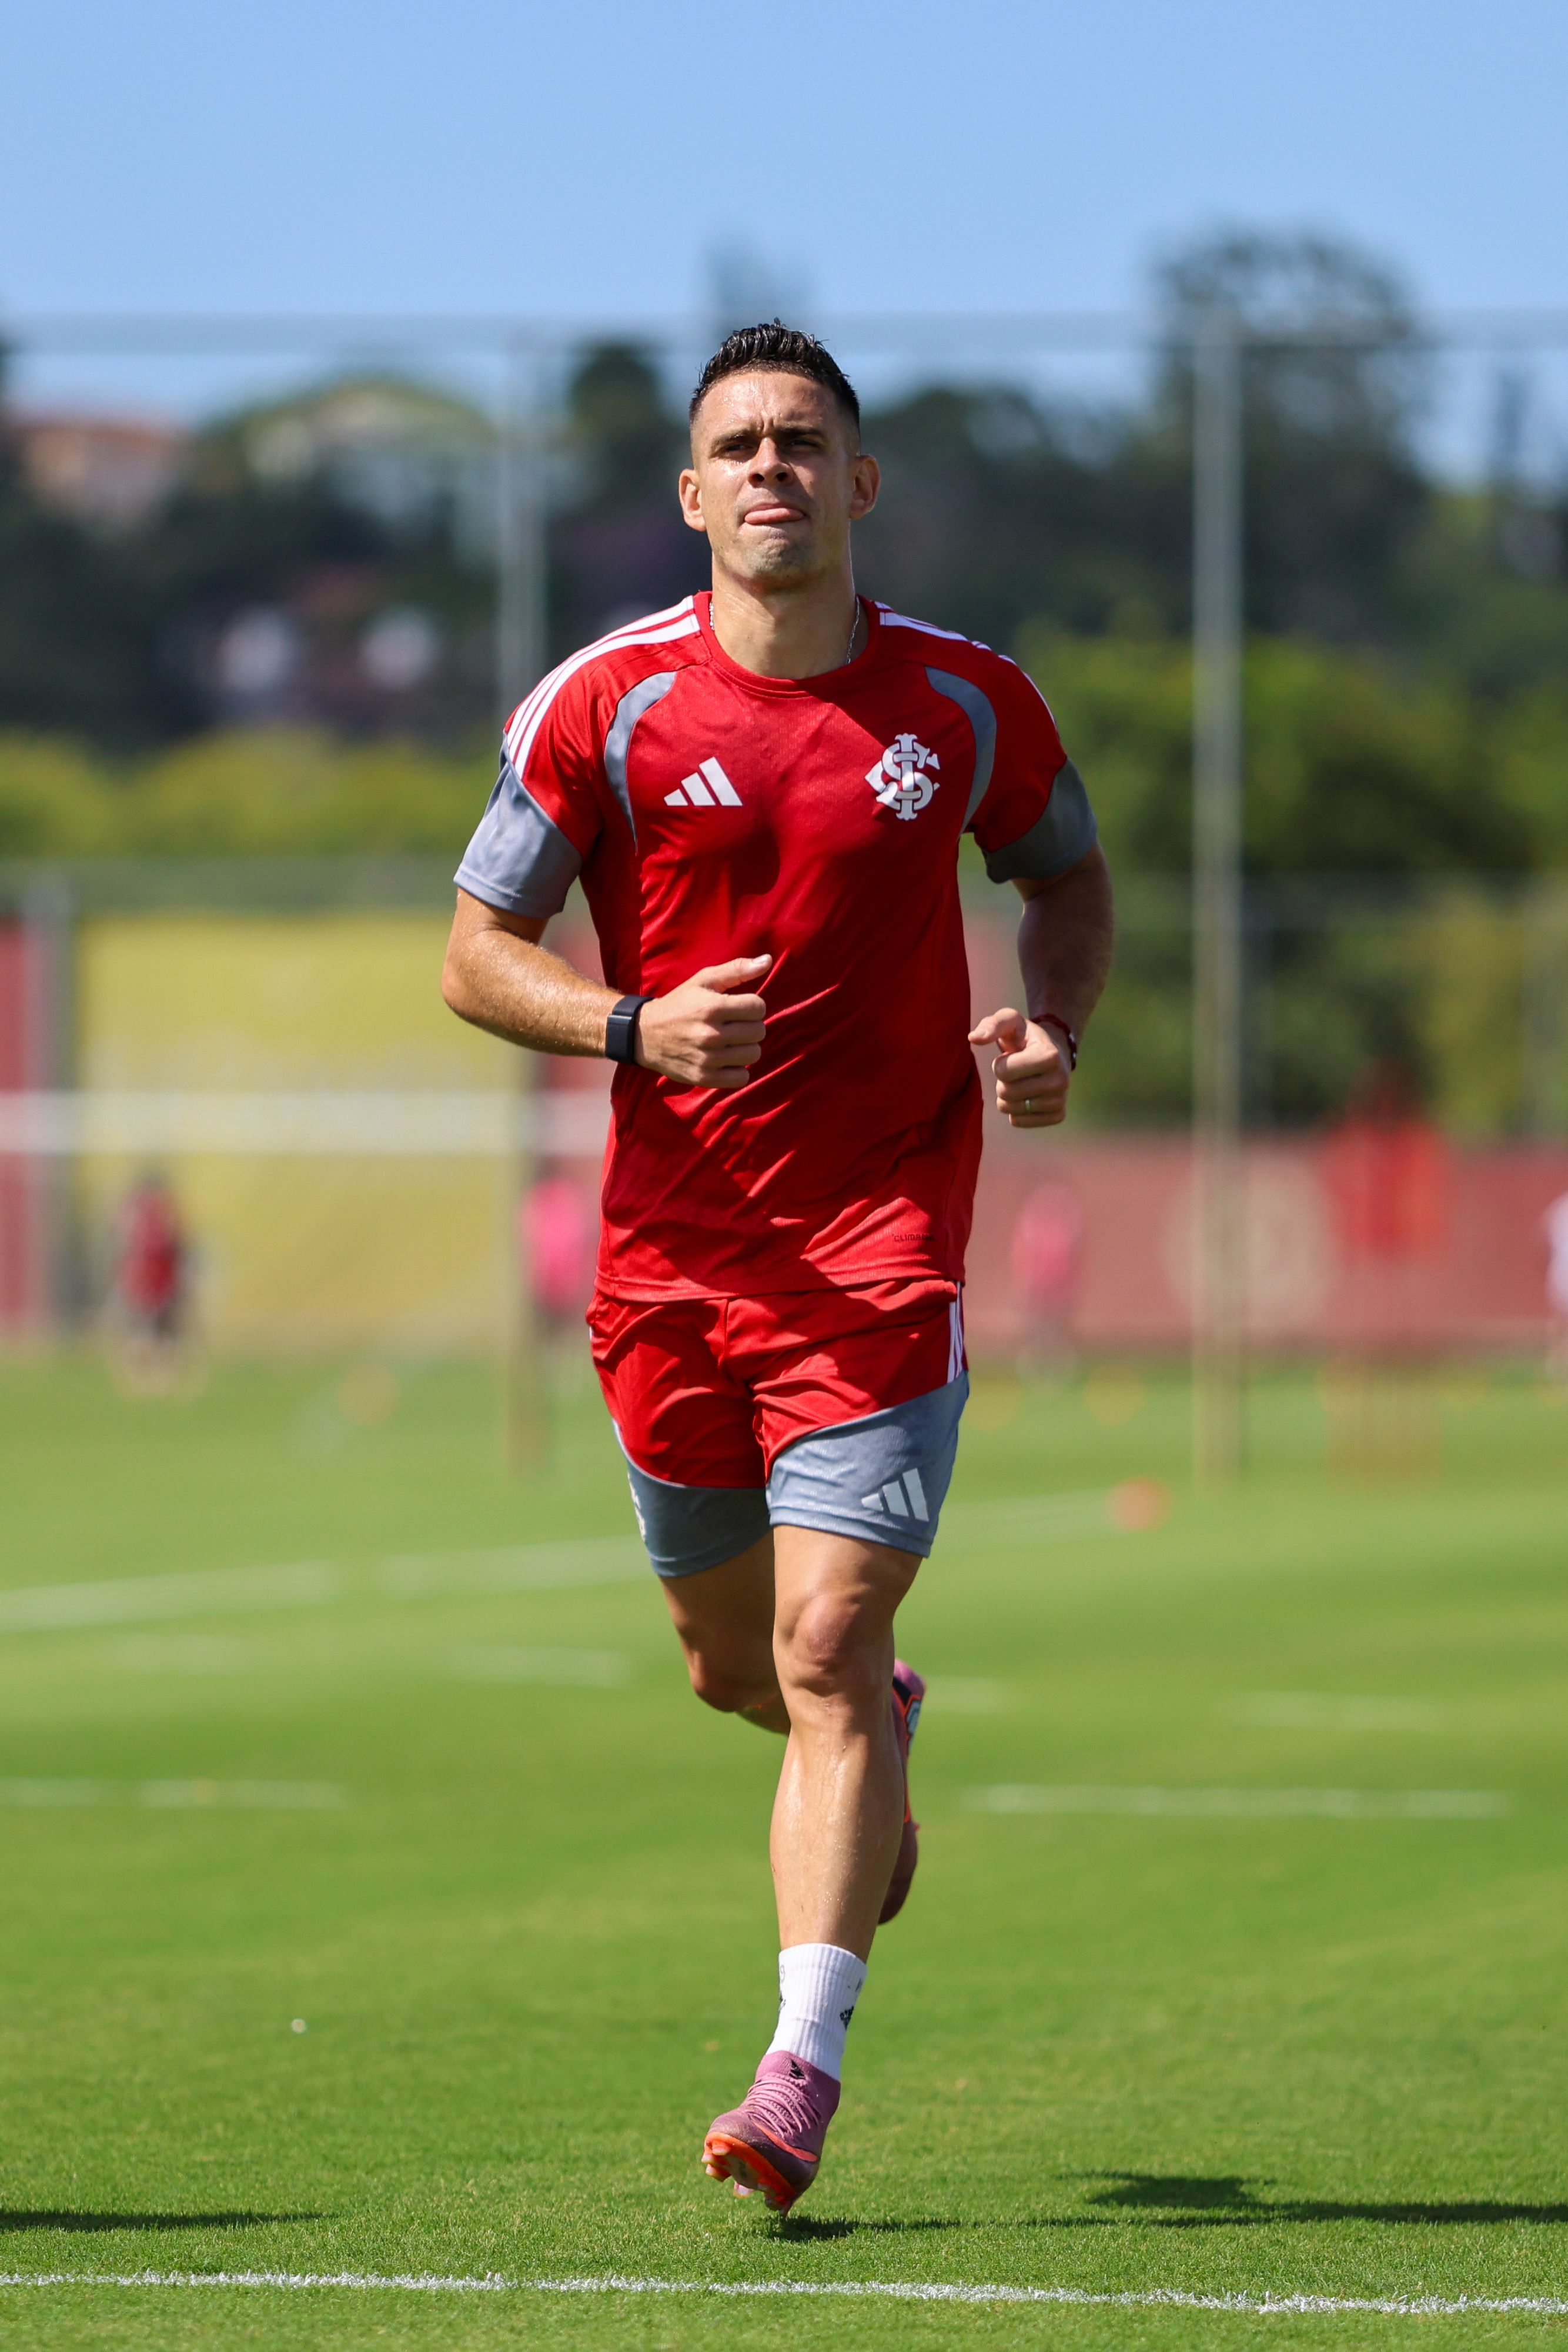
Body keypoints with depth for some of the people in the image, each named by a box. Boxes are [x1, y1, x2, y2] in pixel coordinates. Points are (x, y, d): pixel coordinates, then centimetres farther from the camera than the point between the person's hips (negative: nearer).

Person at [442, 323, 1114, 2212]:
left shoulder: (965, 702, 0)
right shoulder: (608, 704, -3)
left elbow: (1068, 873, 18)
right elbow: (477, 949, 1)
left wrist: (1054, 1030, -3)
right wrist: (635, 1026, -18)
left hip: (881, 1254, -2)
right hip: (670, 1257, 2)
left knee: (825, 1647, -15)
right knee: (732, 1666, 15)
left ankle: (802, 2073, -15)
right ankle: (876, 1738, 51)